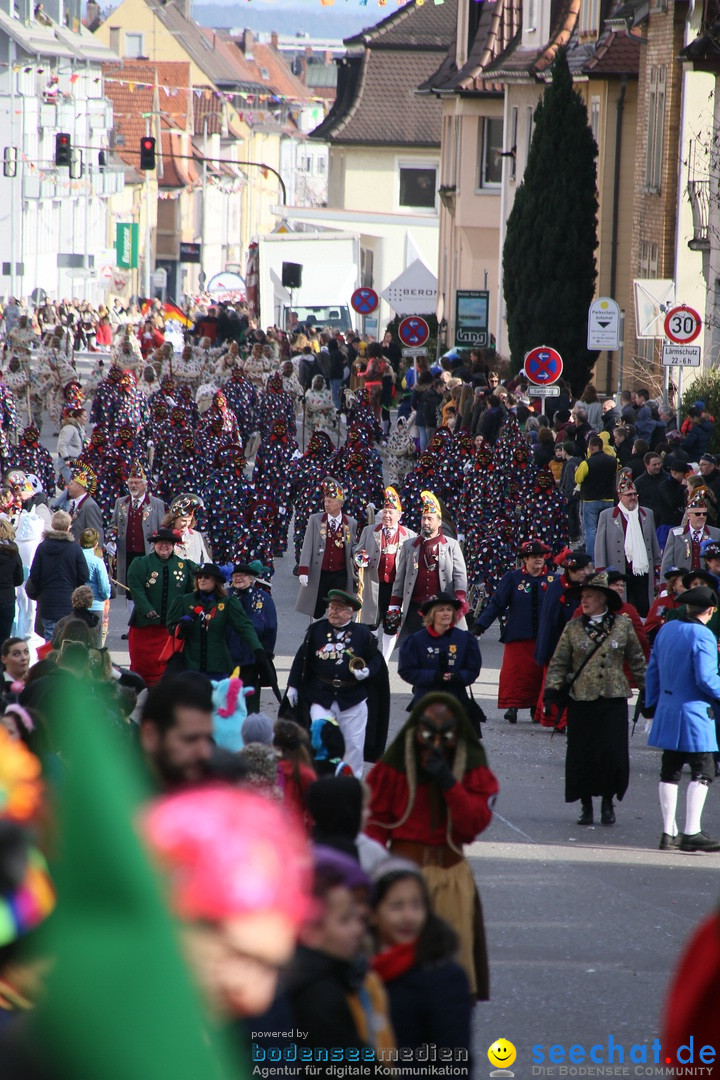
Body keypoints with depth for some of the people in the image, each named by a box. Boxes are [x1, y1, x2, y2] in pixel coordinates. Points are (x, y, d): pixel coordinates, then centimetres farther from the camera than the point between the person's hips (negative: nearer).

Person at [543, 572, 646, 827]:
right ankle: (586, 806, 14)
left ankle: (608, 802, 12)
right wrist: (552, 691, -5)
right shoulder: (573, 627, 4)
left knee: (612, 753, -6)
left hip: (614, 700, -1)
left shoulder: (622, 624, 4)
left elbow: (636, 660, 12)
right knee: (582, 754, 1)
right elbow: (559, 663, 6)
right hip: (581, 700, 1)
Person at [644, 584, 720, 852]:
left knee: (670, 772, 11)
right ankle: (691, 832, -9)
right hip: (694, 713, -8)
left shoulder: (666, 630, 8)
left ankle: (669, 833, 12)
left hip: (666, 711, 8)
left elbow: (653, 670, 14)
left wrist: (652, 704, 22)